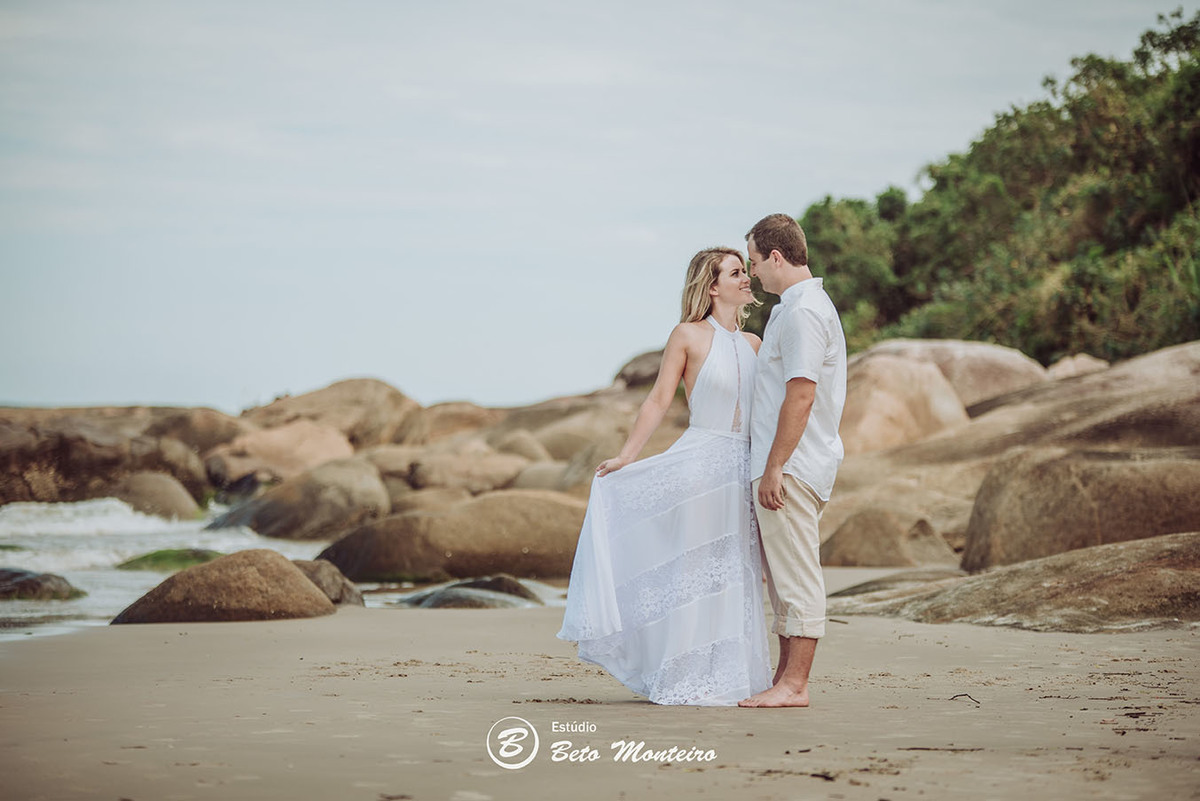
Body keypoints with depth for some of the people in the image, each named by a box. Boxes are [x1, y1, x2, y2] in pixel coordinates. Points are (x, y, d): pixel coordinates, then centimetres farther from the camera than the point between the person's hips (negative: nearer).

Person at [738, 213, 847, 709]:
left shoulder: (803, 313, -15)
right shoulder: (796, 307, 19)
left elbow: (800, 397, -21)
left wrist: (774, 468, -21)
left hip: (791, 467, -11)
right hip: (787, 466, 11)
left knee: (797, 579, -7)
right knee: (785, 579, 13)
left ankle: (794, 686, -5)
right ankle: (784, 680, 17)